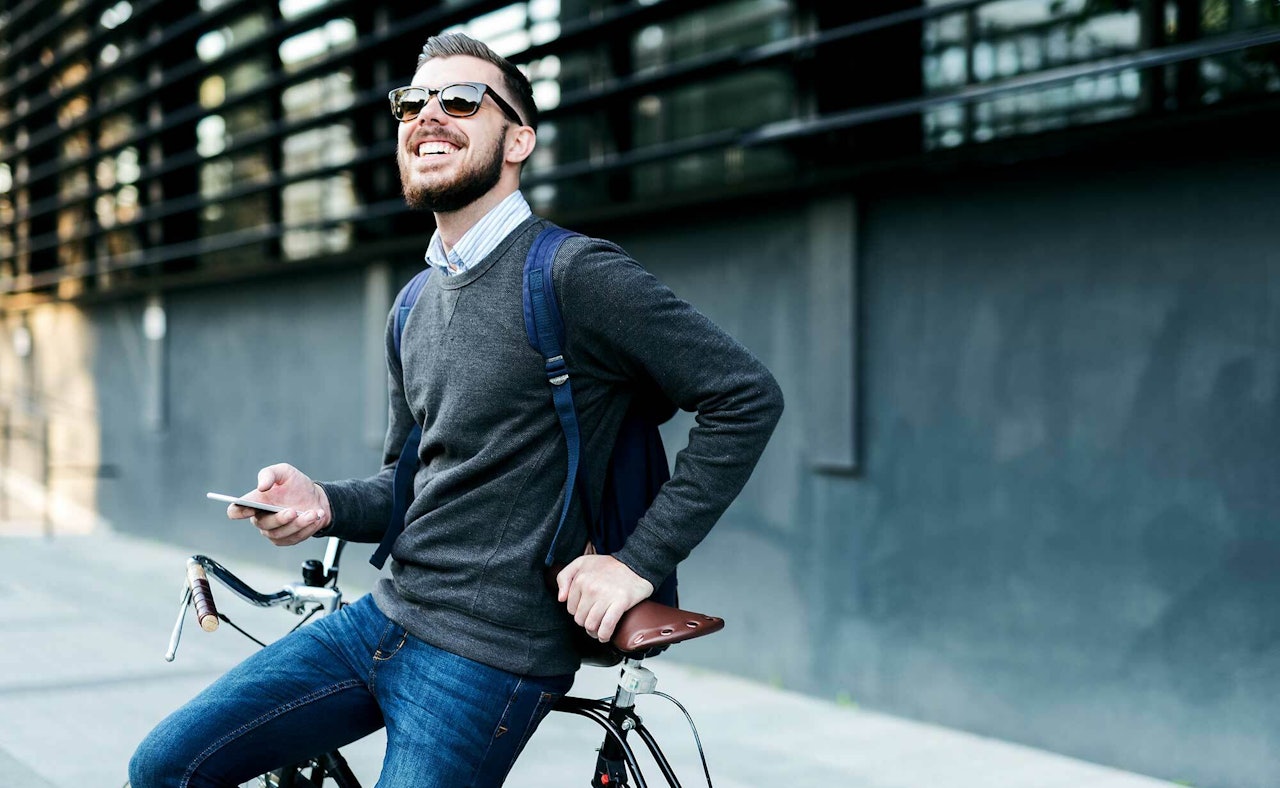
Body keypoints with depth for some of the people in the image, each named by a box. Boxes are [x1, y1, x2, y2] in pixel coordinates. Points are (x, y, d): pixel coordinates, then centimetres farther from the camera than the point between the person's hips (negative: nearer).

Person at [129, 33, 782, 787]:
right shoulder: (416, 306, 13)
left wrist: (641, 561, -18)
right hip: (384, 617, 8)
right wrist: (324, 503, -2)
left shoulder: (574, 274, -14)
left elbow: (747, 395, -16)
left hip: (488, 659, -7)